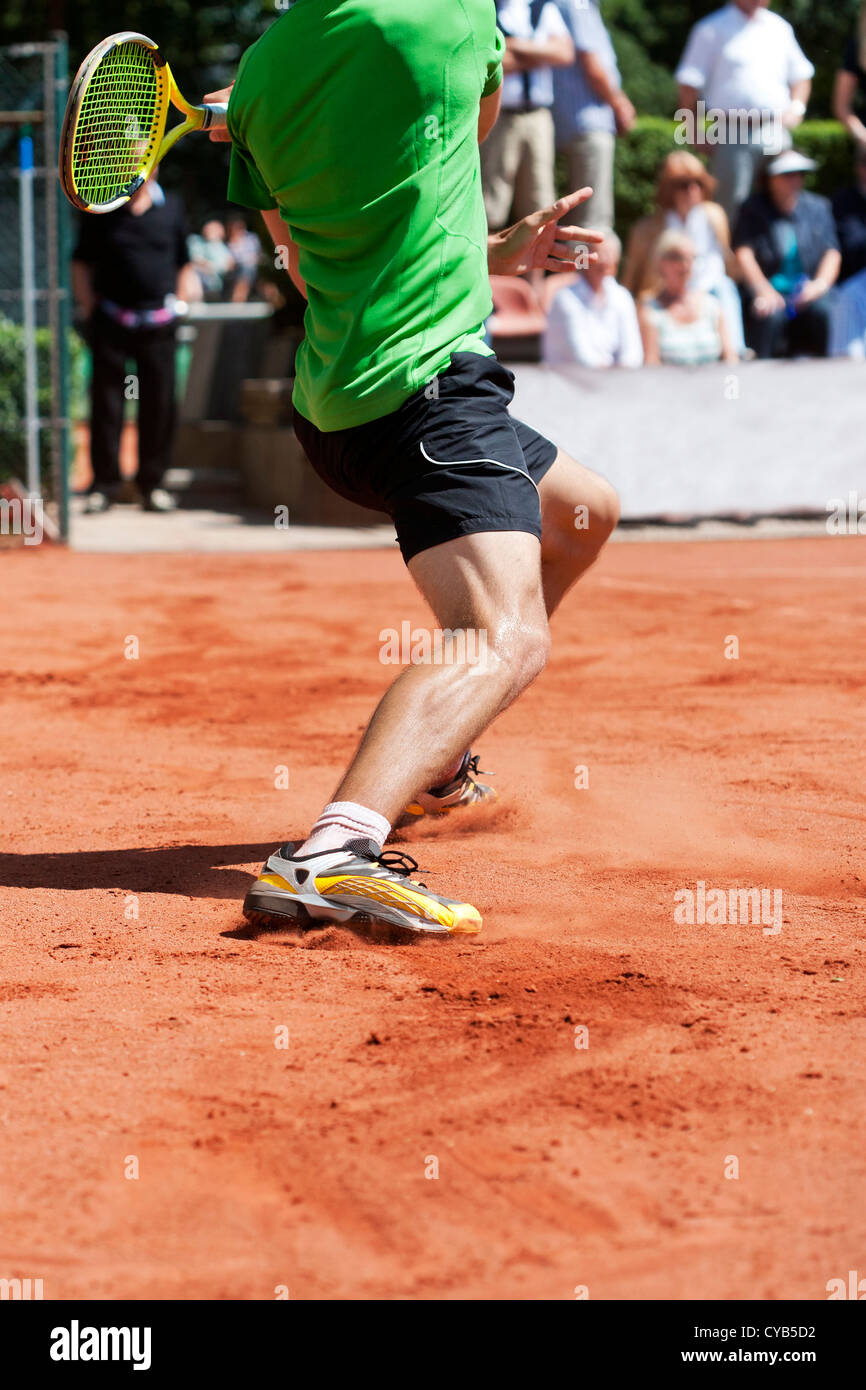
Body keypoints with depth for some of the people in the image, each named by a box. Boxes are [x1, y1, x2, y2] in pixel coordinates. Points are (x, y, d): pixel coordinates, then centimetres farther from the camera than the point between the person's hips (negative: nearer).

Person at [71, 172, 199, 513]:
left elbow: (184, 264, 15)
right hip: (112, 323, -1)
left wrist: (178, 305, 7)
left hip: (158, 324, 1)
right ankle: (105, 482, 5)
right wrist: (89, 309, 1)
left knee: (159, 404, 3)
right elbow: (81, 264, 8)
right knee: (106, 403, -1)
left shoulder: (171, 208, 7)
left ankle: (153, 482, 13)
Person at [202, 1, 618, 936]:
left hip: (334, 395, 8)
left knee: (583, 514, 28)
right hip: (426, 382, -8)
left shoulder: (258, 75, 8)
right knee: (506, 639, -22)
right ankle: (330, 854, -44)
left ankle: (429, 763, 34)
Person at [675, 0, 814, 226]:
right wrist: (695, 129, -9)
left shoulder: (780, 28, 16)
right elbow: (689, 83, -1)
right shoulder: (712, 29, 2)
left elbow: (800, 75, 26)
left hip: (775, 133, 4)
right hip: (731, 134, -4)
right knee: (733, 205, -8)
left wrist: (796, 107, 7)